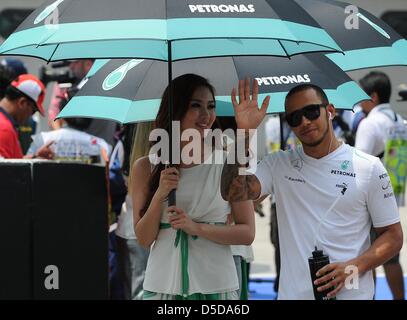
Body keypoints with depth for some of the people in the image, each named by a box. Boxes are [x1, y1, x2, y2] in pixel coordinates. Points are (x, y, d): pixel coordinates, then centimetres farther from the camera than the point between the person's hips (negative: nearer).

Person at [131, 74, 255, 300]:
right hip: (163, 286, 1)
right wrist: (160, 195, -12)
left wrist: (196, 227, -14)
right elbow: (144, 239, 2)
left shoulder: (228, 164, -1)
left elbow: (247, 234, -3)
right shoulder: (145, 167, 3)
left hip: (216, 286, -1)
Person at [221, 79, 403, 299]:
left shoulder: (369, 168, -2)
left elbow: (393, 236, -1)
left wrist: (353, 267, -18)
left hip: (351, 293, -2)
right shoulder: (278, 164, 5)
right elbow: (232, 193, -10)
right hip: (292, 293, 2)